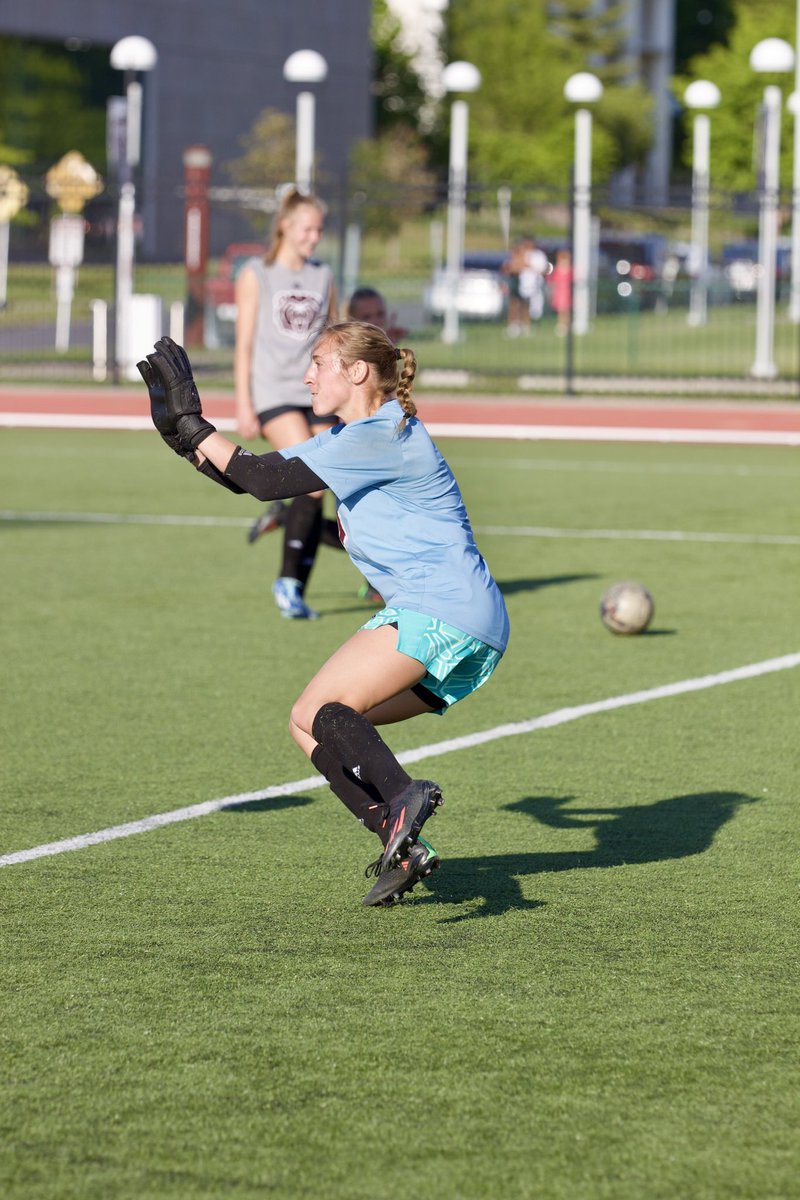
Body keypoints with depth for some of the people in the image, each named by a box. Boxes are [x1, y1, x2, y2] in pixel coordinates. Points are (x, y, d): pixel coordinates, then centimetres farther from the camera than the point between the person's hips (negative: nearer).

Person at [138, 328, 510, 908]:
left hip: (445, 614, -10)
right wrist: (181, 433, 9)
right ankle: (404, 848, -3)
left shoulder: (381, 437, -12)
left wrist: (191, 423, -9)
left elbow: (266, 480, -16)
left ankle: (404, 797, -36)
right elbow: (247, 477, 19)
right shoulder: (352, 438, 19)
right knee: (310, 723, 7)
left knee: (320, 708, -19)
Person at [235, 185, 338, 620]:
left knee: (314, 494, -2)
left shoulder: (324, 277, 13)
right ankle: (287, 580, -9)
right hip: (272, 392, -5)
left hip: (316, 394, 5)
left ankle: (295, 592, 13)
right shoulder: (256, 276, 3)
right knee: (313, 481, -20)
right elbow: (244, 344, 0)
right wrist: (243, 405, -7)